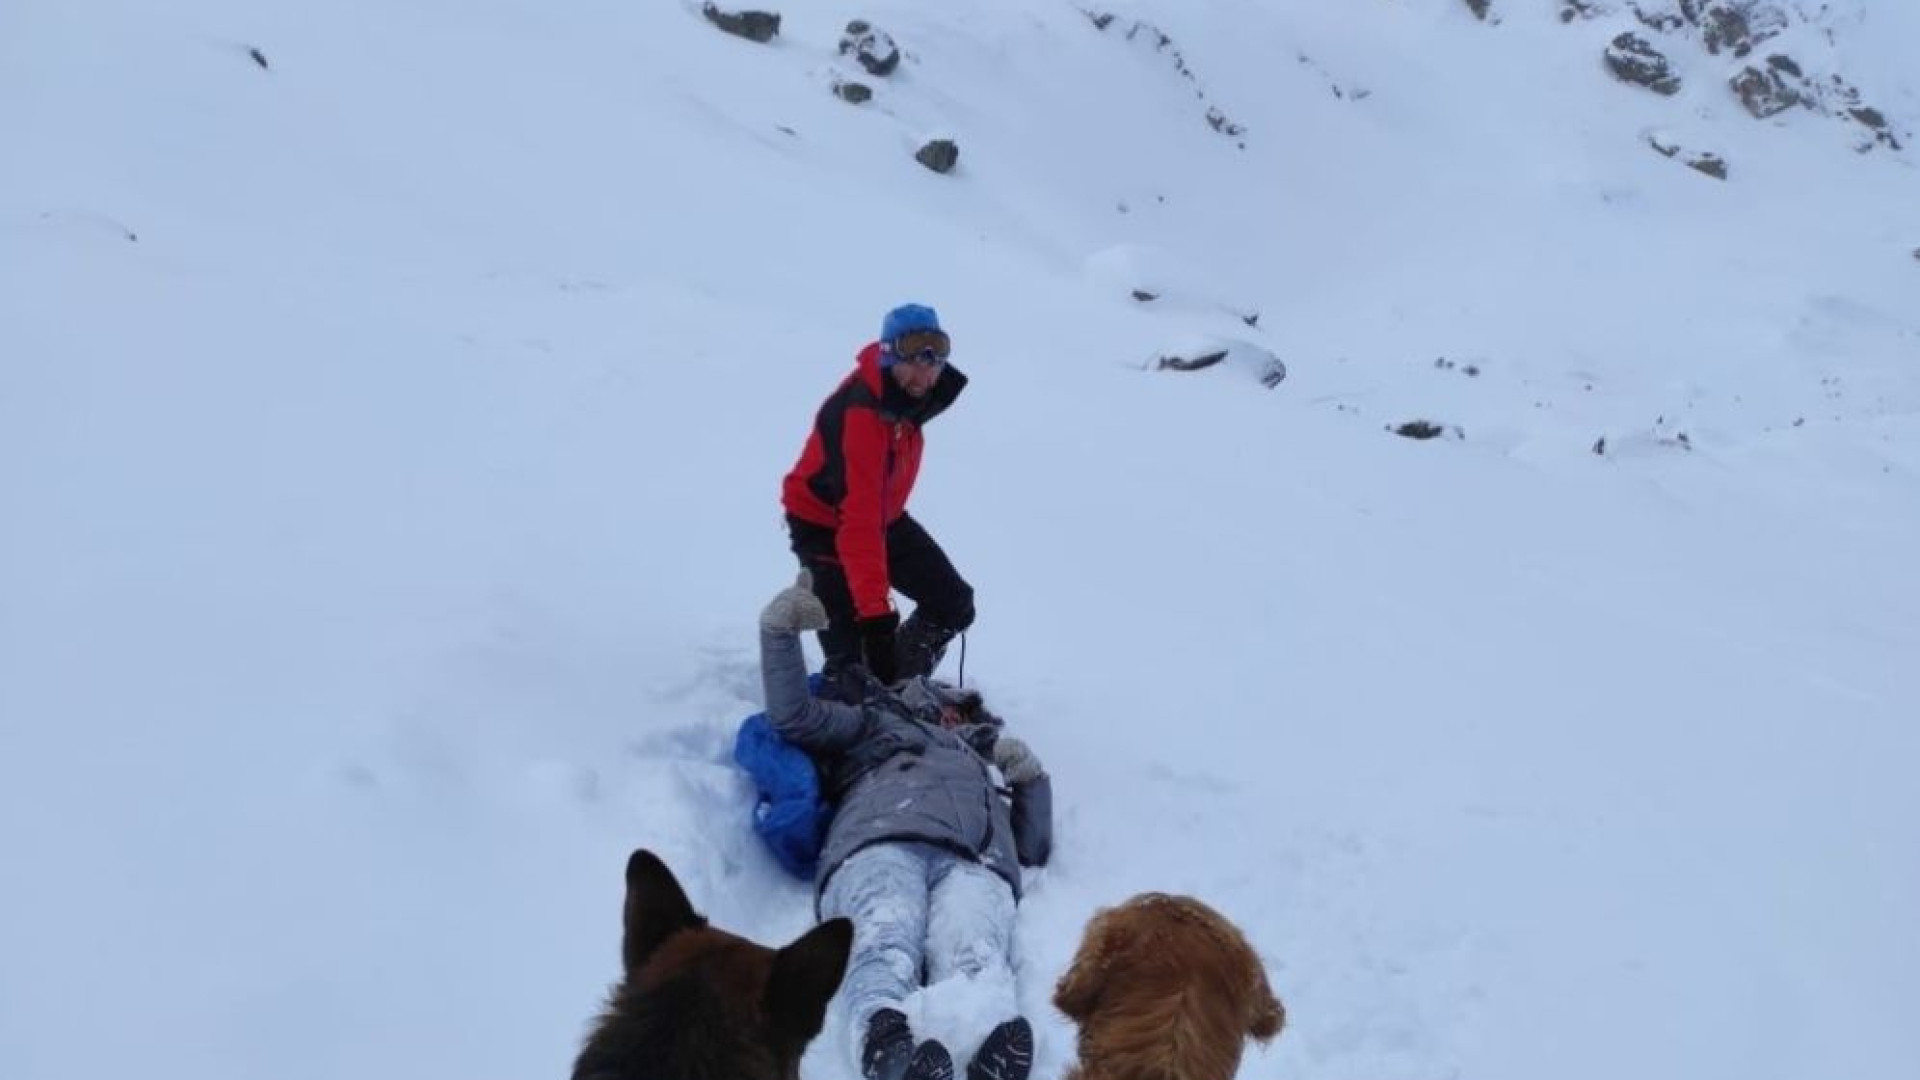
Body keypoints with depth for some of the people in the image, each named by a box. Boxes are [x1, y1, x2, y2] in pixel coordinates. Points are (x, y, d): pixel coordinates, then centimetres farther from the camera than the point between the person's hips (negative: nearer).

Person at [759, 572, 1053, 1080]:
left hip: (976, 862, 2)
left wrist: (1029, 776, 34)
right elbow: (793, 715, 26)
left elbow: (1034, 848, 40)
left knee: (974, 960, -37)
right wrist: (782, 628, 22)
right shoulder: (875, 721, 43)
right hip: (881, 842, -2)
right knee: (885, 950, -40)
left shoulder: (984, 770, 50)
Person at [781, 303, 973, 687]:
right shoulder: (858, 416, -38)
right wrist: (875, 610, -48)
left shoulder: (909, 392, -13)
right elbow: (858, 523, -43)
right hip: (824, 523, -8)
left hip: (885, 514, 8)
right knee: (852, 645, -17)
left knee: (953, 604, 6)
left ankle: (899, 685, 23)